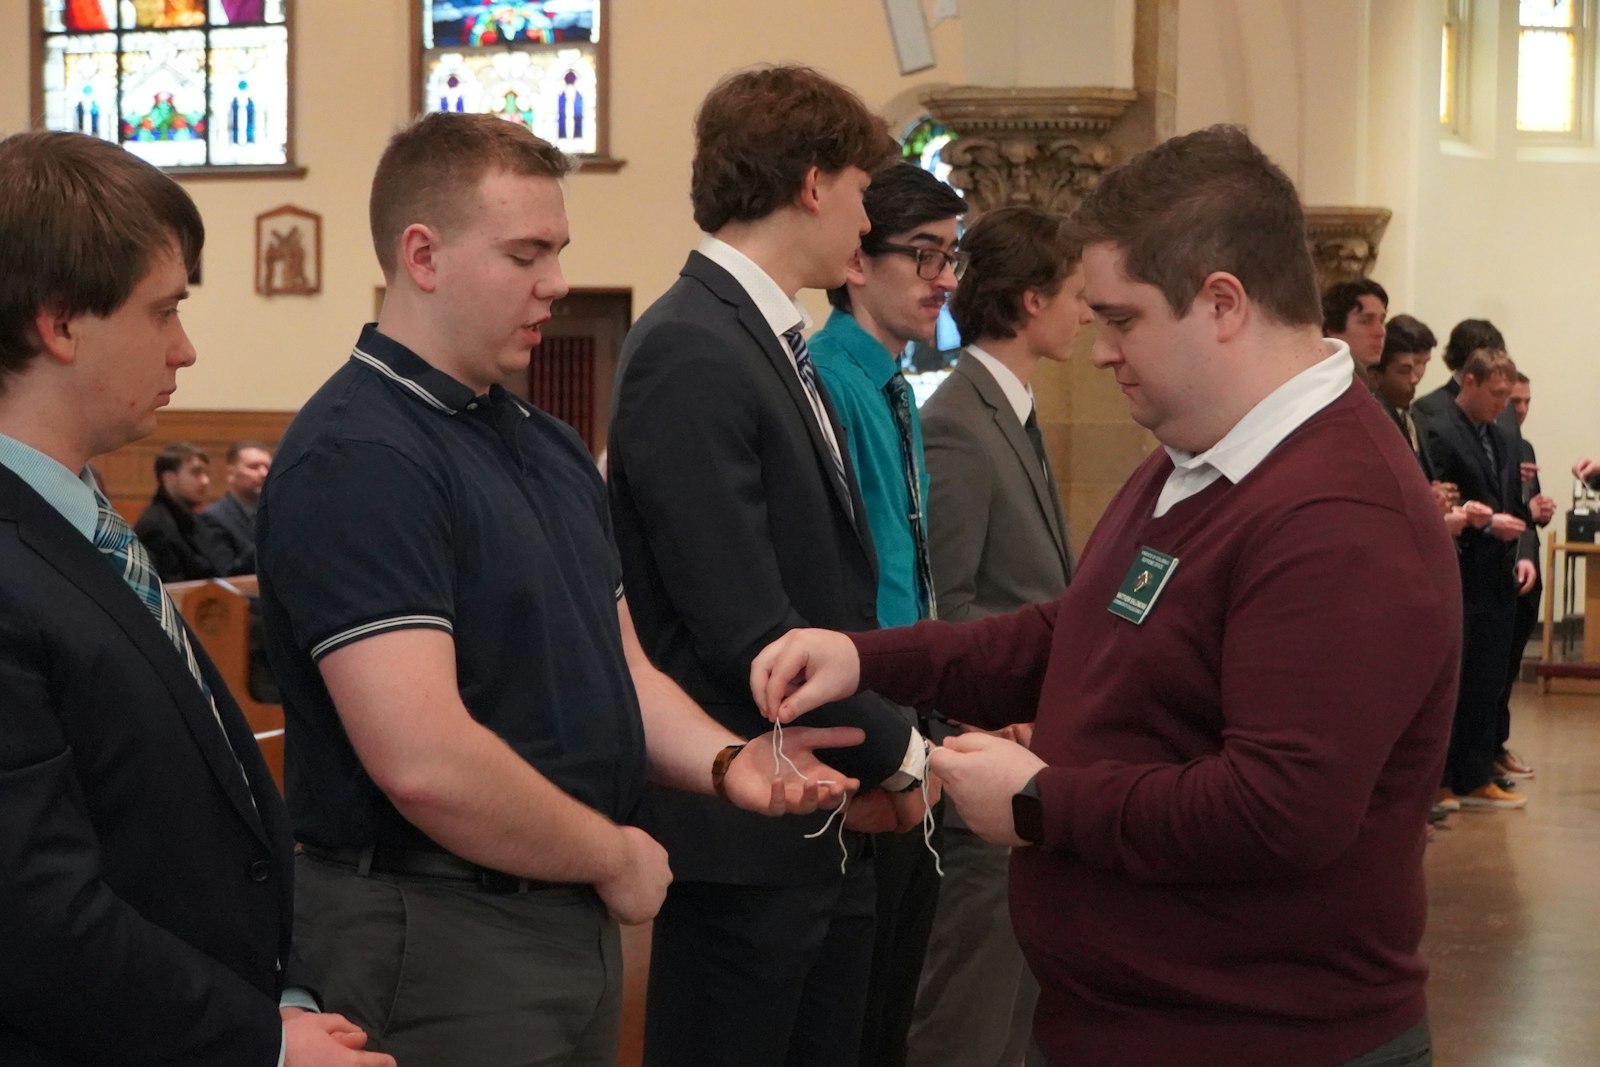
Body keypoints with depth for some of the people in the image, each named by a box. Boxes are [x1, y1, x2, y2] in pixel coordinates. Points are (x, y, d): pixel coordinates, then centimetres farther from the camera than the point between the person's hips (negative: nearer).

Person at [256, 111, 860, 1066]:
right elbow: (426, 761, -26)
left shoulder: (550, 445, 12)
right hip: (436, 941, -8)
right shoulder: (356, 459, -18)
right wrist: (616, 855, -12)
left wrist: (725, 761, -5)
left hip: (573, 917, 9)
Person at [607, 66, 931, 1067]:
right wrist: (896, 752, -11)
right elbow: (745, 628, -22)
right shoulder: (690, 353, -18)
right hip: (746, 833, -9)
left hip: (829, 824, 9)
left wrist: (880, 747, -2)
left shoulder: (775, 345, 11)